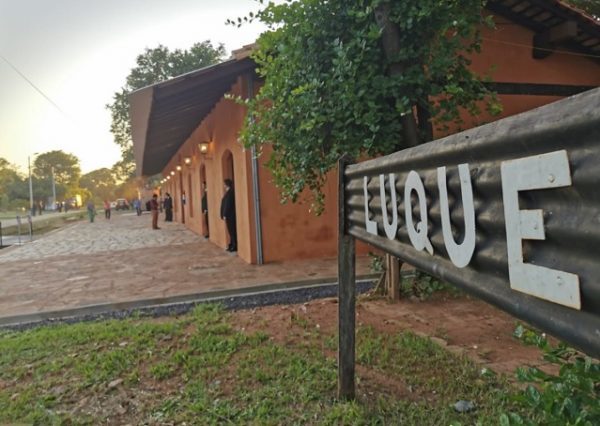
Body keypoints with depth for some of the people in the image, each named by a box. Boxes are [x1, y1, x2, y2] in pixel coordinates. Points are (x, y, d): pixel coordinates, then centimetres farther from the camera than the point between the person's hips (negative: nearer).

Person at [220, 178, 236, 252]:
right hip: (230, 215, 9)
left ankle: (234, 246, 1)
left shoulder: (230, 193, -17)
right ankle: (232, 245, 18)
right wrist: (224, 214, 15)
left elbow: (228, 204, -19)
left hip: (230, 215, -9)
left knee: (232, 231, -4)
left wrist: (224, 215, -16)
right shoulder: (229, 192, 13)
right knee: (232, 231, 12)